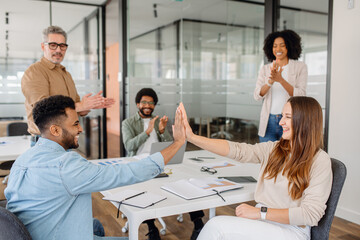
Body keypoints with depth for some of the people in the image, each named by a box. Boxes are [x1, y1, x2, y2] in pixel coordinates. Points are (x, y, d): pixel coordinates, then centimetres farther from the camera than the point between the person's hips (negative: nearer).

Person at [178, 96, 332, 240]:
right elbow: (237, 150, -3)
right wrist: (192, 137, -12)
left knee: (216, 226, -22)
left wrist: (261, 212, -18)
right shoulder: (273, 149, 8)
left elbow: (311, 214, -14)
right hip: (262, 221, 5)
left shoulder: (320, 161, -8)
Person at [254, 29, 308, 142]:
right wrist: (270, 81, -21)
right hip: (268, 121, 2)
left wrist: (280, 80, -22)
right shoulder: (265, 69, 9)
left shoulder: (300, 67, 3)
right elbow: (257, 96, -2)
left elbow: (301, 95, -9)